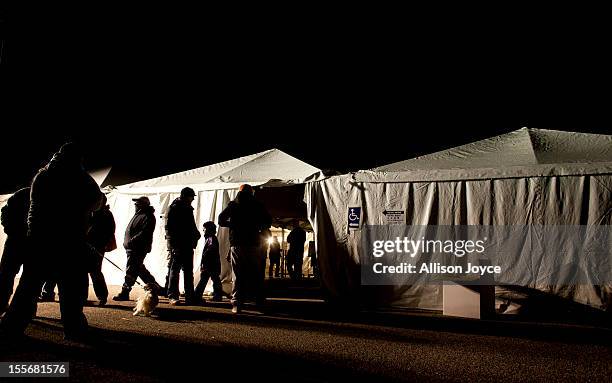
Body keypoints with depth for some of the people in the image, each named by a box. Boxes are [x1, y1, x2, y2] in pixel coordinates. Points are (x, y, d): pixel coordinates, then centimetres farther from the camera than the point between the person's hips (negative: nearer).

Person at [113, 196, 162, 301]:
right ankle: (156, 287, 23)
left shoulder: (148, 217, -12)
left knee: (131, 270, -8)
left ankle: (124, 293, -4)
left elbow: (145, 233, -22)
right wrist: (127, 242, 19)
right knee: (139, 269, 14)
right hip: (132, 248, 10)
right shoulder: (138, 214, 18)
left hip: (139, 248, -10)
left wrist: (132, 241, -26)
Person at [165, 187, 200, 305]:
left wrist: (196, 234, 9)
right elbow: (169, 227, -11)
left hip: (188, 245, 8)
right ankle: (173, 296, 1)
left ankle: (189, 297, 14)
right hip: (177, 245, -8)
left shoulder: (188, 209, 18)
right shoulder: (174, 208, -5)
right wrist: (172, 243, -18)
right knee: (175, 270, -3)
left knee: (189, 272, 9)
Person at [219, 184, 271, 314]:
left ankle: (236, 303, -7)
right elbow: (268, 221, 3)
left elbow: (221, 220, 2)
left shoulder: (233, 205, 6)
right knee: (256, 274, 8)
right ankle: (260, 302, 10)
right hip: (254, 243, 0)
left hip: (236, 243, 0)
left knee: (237, 275, 1)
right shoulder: (257, 205, 4)